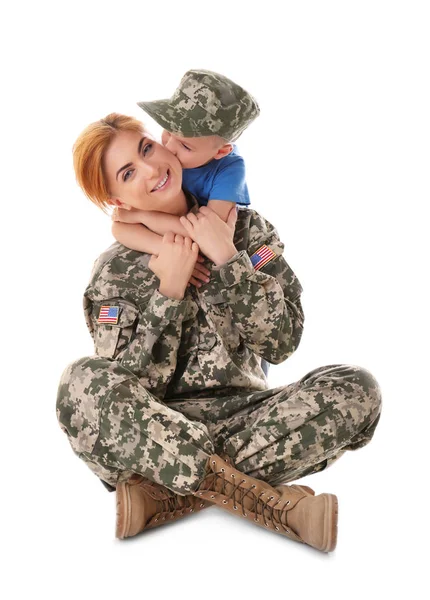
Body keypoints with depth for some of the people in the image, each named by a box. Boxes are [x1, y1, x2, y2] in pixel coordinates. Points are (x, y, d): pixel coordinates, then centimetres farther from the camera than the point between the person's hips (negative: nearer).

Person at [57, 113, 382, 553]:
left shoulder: (245, 228, 4)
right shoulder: (116, 272, 0)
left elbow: (282, 343, -6)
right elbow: (125, 391, -10)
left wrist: (228, 259, -14)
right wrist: (168, 293, -16)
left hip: (241, 415, 2)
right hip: (159, 432, -1)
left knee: (357, 387, -23)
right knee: (83, 384, -33)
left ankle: (167, 497, -24)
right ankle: (273, 503, -29)